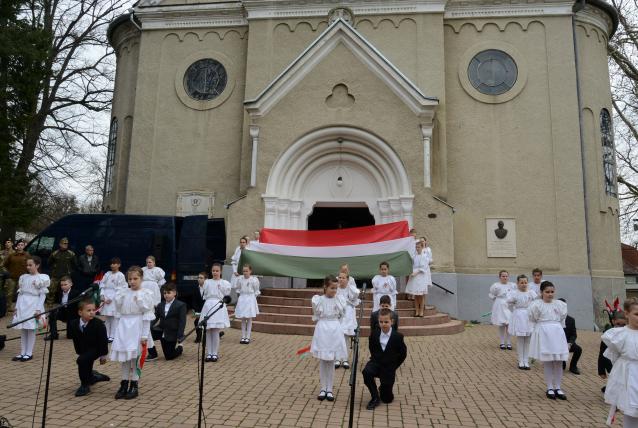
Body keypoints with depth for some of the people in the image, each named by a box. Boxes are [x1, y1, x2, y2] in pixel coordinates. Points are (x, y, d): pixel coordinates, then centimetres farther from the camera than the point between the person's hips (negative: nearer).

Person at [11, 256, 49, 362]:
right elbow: (20, 293, 14)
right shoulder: (23, 277, 12)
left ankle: (29, 353, 6)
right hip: (22, 305, 5)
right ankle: (22, 353, 15)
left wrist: (38, 309, -13)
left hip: (33, 305, -5)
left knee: (31, 329, -2)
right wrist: (17, 307, 7)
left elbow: (43, 295, -7)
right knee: (22, 330, 8)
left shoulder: (42, 278, -5)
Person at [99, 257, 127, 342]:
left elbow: (119, 289, -8)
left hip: (114, 299, -5)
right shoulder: (107, 274, 11)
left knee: (114, 318, -4)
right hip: (106, 297, 5)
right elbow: (102, 284, 9)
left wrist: (111, 298, -12)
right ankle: (106, 335, 19)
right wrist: (102, 295, -4)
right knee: (106, 317, 10)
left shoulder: (120, 275, -5)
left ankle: (112, 336, 4)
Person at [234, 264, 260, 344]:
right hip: (242, 299, 2)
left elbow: (256, 291, 2)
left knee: (249, 319, 4)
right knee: (243, 319, 9)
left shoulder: (254, 280, -10)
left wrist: (253, 296, -3)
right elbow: (237, 288, 13)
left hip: (250, 299, -2)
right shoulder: (240, 279, -4)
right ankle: (243, 337, 17)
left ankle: (248, 337, 11)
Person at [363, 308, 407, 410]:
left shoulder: (398, 337, -11)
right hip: (376, 363, 2)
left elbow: (403, 354, -1)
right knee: (366, 372, -34)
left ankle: (383, 389, 36)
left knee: (387, 399, 0)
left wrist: (394, 366, 1)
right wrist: (375, 359, 7)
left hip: (389, 368, -1)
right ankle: (375, 398, -12)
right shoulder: (374, 334, -3)